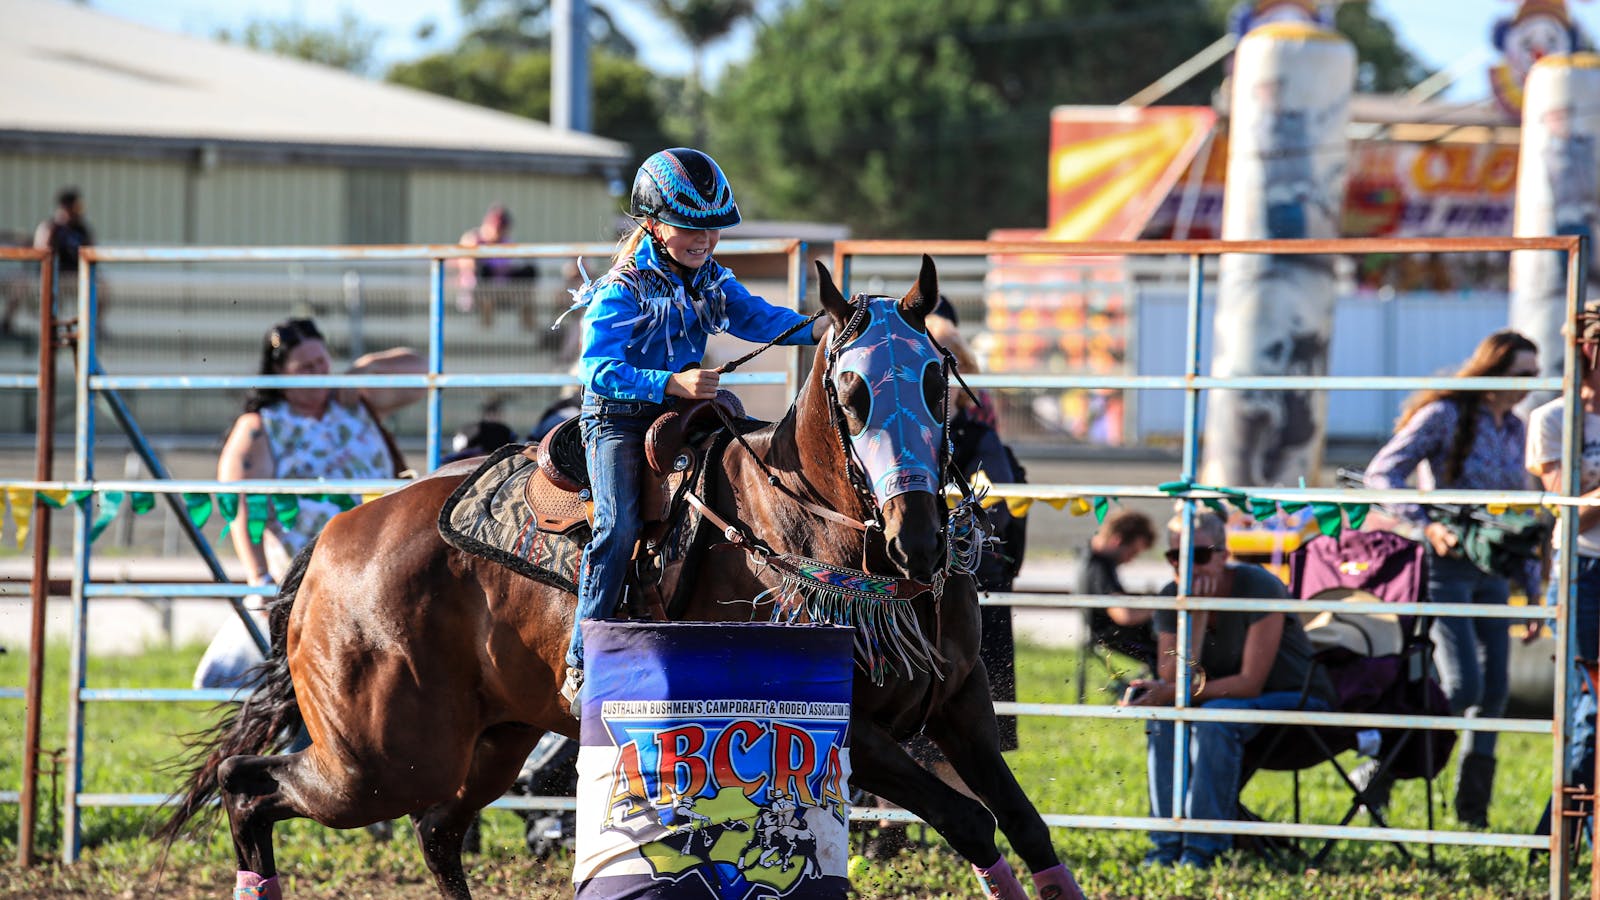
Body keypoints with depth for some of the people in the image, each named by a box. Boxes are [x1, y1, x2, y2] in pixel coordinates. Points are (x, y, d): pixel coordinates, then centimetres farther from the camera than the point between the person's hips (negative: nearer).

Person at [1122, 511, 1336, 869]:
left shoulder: (1260, 588, -23)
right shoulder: (1172, 598, -6)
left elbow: (1250, 683, -25)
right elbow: (1171, 682, -15)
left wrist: (1172, 693, -29)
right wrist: (1196, 616, -26)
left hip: (1297, 702, -6)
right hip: (1229, 697, 6)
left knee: (1215, 714, -33)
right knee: (1163, 714, -22)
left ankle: (1203, 849, -31)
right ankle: (1167, 846, -20)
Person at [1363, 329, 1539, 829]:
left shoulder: (1514, 430, 13)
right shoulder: (1445, 416, -9)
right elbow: (1381, 474, -12)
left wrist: (1532, 587, 17)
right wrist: (1426, 526, -22)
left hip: (1491, 571, 7)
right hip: (1444, 564, -7)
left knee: (1494, 691, 4)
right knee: (1462, 686, -17)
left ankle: (1472, 809, 14)